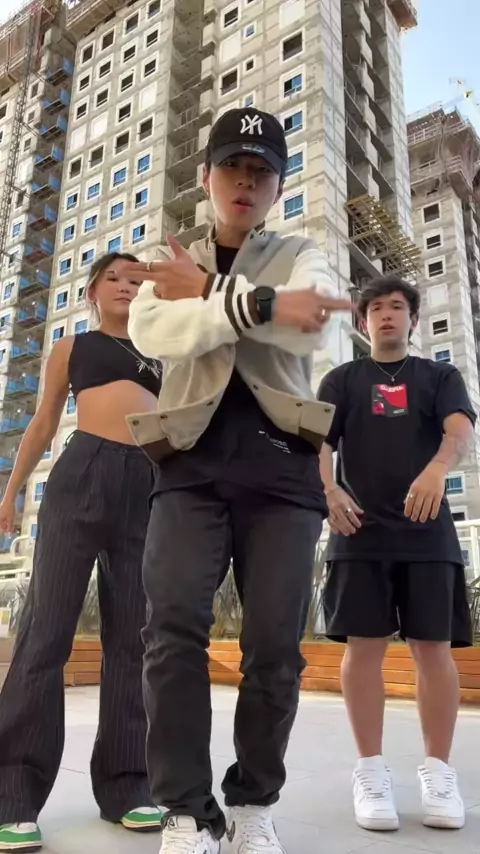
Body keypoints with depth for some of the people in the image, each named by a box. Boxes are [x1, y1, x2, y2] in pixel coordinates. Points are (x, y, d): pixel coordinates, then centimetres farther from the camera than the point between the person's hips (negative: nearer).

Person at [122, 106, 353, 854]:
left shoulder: (301, 256, 18)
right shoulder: (170, 265, 20)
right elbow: (150, 333, -5)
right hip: (193, 462, 1)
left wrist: (208, 294, -4)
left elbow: (314, 329, -6)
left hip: (280, 463, 0)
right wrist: (261, 303, -15)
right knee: (173, 626, -15)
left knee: (276, 644, -4)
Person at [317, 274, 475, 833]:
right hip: (361, 532, 0)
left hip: (427, 532, 1)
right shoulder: (342, 380, 14)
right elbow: (319, 440, 1)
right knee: (364, 646, -1)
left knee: (434, 647, 1)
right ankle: (370, 771, 12)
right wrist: (329, 490, -20)